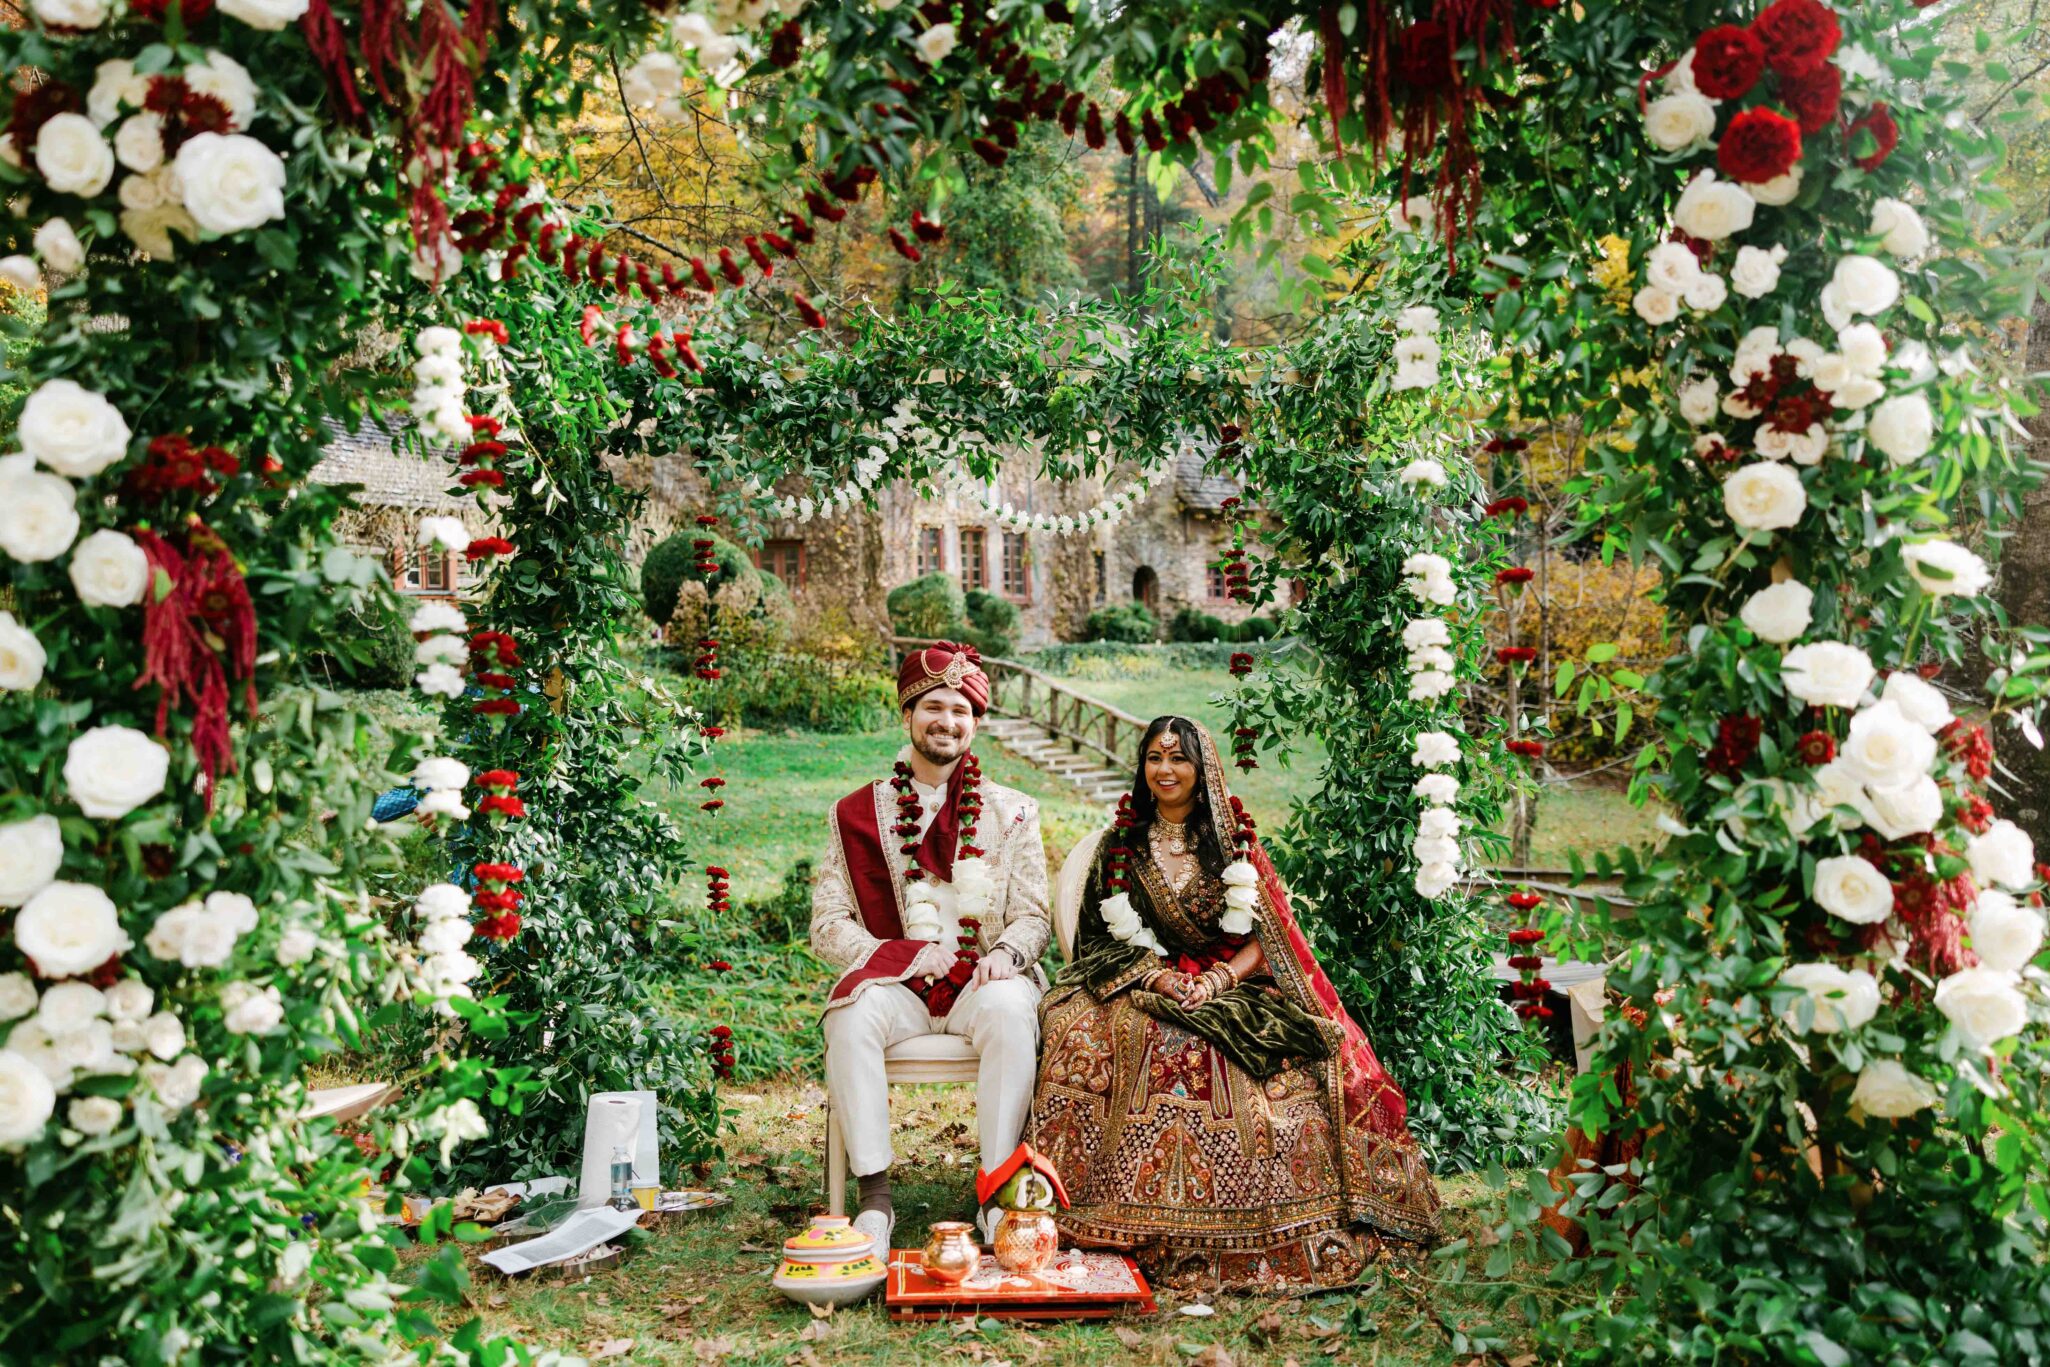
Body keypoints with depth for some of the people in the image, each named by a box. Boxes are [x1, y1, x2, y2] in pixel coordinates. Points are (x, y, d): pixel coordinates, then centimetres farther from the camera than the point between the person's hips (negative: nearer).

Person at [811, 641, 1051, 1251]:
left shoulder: (1012, 812, 13)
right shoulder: (856, 813, 10)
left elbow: (1034, 917, 8)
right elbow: (828, 926, 4)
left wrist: (1006, 953, -16)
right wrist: (904, 954, -12)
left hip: (982, 980, 0)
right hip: (895, 984, 0)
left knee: (1010, 1009, -34)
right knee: (851, 1014, -32)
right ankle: (874, 1197, -25)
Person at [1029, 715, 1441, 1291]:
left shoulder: (1235, 842, 11)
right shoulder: (1119, 845, 10)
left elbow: (1269, 935, 4)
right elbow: (1102, 937, 3)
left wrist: (1218, 979, -13)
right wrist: (1162, 978, -14)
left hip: (1234, 989, 1)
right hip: (1146, 986, 0)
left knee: (1290, 1068, -28)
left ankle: (1293, 1230, -13)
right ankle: (1152, 1228, -24)